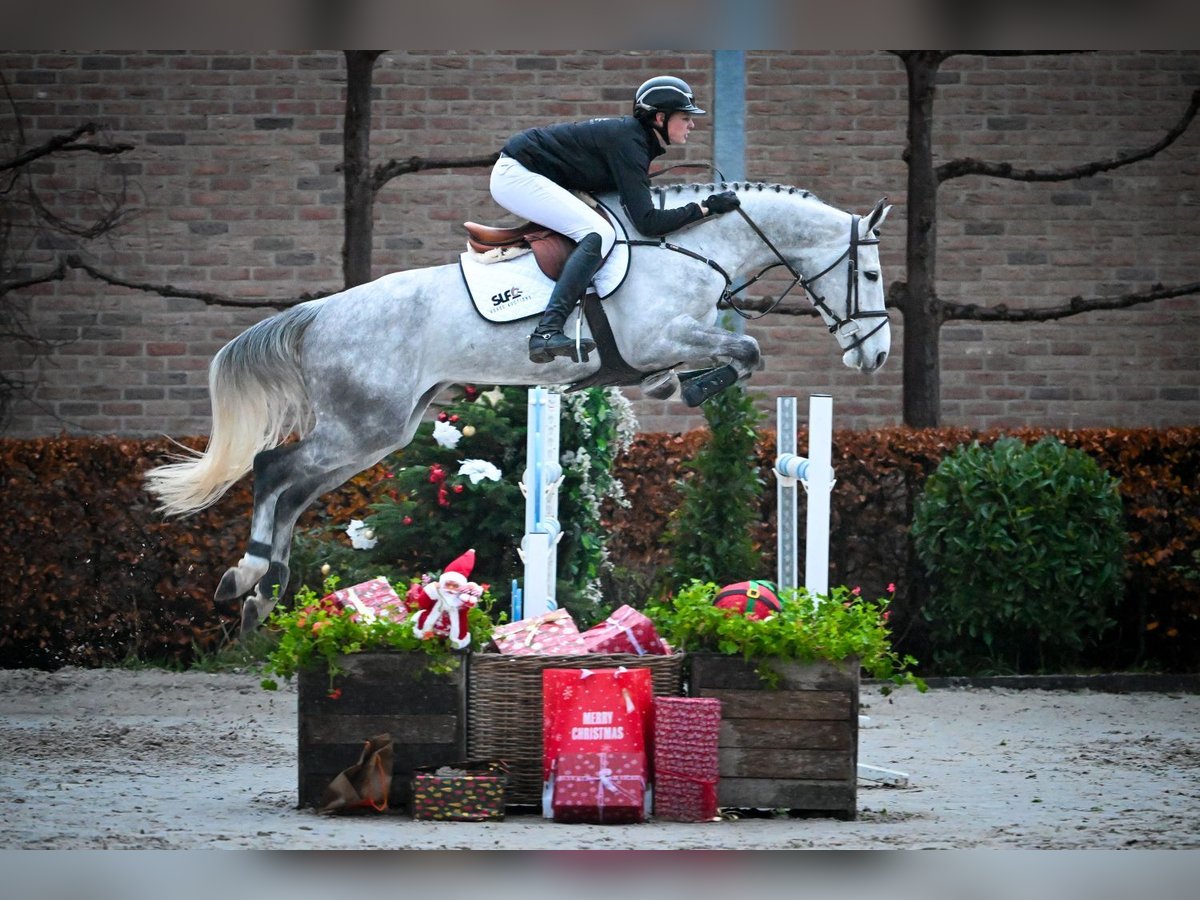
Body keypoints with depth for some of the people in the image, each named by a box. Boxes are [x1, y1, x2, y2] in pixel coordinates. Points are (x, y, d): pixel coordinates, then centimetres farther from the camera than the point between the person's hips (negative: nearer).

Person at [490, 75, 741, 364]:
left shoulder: (635, 136, 8)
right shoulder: (628, 142, -21)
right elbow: (647, 222, -25)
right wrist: (705, 208, -20)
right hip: (517, 175, -11)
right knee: (599, 233, -24)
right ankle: (547, 332, -35)